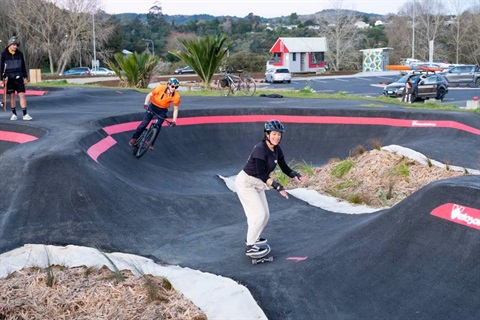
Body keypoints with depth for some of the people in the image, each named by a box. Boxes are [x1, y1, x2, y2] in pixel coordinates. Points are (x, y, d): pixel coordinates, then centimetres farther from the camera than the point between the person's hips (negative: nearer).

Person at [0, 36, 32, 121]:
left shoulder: (19, 54, 4)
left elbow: (23, 66, 11)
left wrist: (25, 77, 9)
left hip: (18, 77, 1)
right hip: (9, 78, -1)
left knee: (22, 95, -5)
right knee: (12, 96, 4)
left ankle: (25, 114, -5)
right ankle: (14, 114, 13)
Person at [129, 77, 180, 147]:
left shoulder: (176, 96, -24)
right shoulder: (160, 88, -28)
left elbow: (175, 109, -12)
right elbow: (149, 95, -15)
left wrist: (174, 121, -18)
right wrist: (146, 104, -29)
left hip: (162, 110, 1)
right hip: (153, 106, -1)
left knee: (158, 126, -7)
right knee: (144, 123, -8)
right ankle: (134, 138, 6)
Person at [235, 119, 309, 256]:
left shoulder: (276, 149, -1)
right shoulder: (260, 149, -26)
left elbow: (285, 168, 1)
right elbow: (261, 174, -29)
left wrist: (297, 176, -18)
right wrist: (277, 186, -37)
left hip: (258, 184, 8)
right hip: (245, 183, -8)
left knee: (265, 215, 12)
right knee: (259, 214, -11)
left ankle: (252, 237, 36)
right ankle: (250, 247, 0)